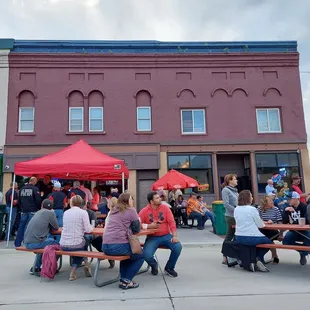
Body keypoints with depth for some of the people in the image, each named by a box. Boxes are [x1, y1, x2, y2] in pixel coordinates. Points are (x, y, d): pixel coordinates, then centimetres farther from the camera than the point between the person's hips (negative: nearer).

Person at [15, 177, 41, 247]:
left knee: (21, 227, 12)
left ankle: (17, 243, 17)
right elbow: (38, 200, -11)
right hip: (32, 211, -5)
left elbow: (19, 200, 15)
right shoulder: (35, 189, -9)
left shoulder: (22, 189, 9)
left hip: (23, 211, 6)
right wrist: (39, 208, 4)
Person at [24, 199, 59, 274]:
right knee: (56, 243, 8)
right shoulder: (50, 213, -5)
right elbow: (56, 227, 4)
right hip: (35, 243, -8)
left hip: (27, 242, 8)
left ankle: (36, 268, 34)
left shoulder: (38, 213, 16)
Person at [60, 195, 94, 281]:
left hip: (63, 245, 3)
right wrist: (91, 228, 13)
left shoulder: (66, 212, 7)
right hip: (76, 245, -3)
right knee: (85, 242, 32)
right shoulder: (83, 212, -6)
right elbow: (88, 230, -7)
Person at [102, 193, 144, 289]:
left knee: (127, 254, 34)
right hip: (118, 246, -7)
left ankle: (123, 279, 24)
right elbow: (136, 229, 3)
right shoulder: (131, 210, 1)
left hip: (105, 246, 7)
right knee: (140, 255, 16)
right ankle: (126, 281, 8)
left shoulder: (114, 210, 21)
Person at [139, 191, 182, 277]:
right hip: (152, 238, -2)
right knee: (146, 255, -27)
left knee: (178, 247, -23)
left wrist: (175, 236, -18)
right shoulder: (145, 211, -5)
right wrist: (149, 226, -22)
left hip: (166, 236, 2)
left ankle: (169, 267, 7)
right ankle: (154, 265, 15)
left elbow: (171, 222, -5)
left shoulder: (165, 208, -1)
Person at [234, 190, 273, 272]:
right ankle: (258, 258, 8)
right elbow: (260, 225, -9)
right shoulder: (252, 209, -14)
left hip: (238, 238, 6)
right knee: (269, 242, 20)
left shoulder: (236, 209, 4)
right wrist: (263, 224, 15)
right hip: (251, 238, -6)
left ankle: (256, 259, 19)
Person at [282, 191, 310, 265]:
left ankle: (303, 254, 4)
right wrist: (285, 211, -17)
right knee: (286, 241, -20)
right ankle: (302, 250, 7)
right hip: (294, 231, 4)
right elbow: (284, 222, -5)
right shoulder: (289, 208, 2)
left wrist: (293, 222, -10)